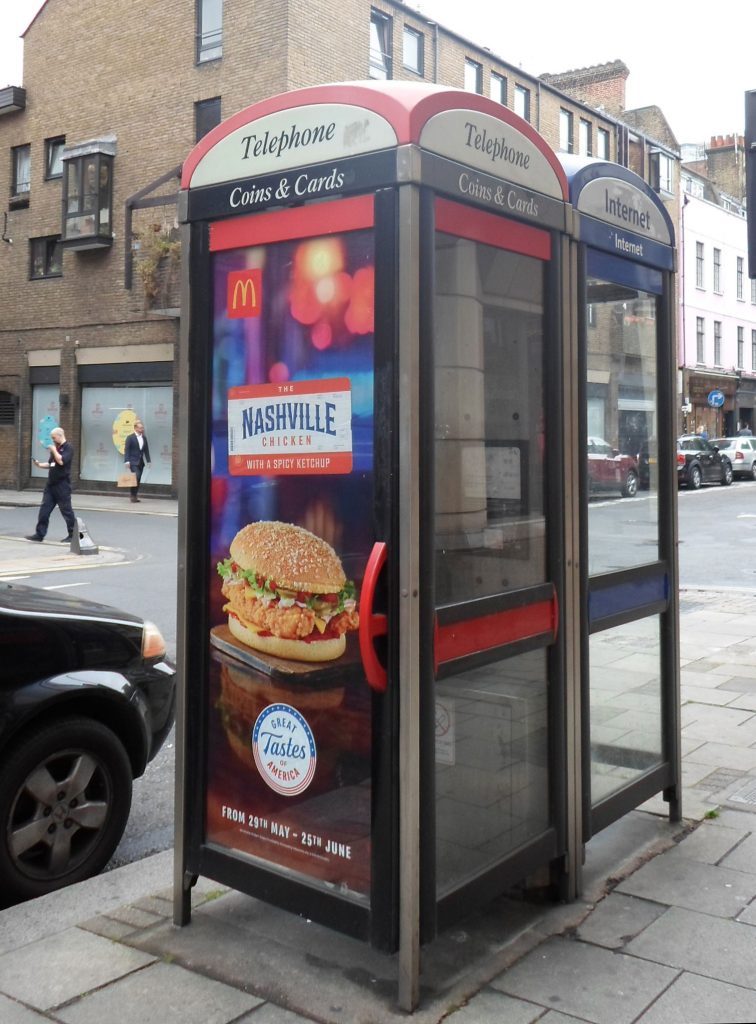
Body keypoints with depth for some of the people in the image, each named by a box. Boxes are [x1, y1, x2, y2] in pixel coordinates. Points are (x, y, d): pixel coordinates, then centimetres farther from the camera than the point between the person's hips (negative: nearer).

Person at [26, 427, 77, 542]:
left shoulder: (68, 447, -9)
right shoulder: (56, 448, 15)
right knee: (44, 509, 5)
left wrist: (54, 450, -13)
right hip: (51, 484, 8)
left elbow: (61, 461, -23)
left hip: (62, 485, -8)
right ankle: (40, 534, 8)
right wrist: (39, 464, 6)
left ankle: (73, 535, 9)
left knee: (66, 510, -1)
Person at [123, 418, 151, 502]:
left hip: (141, 462, 6)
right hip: (133, 462, -6)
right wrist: (127, 461, -15)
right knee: (136, 477, -16)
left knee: (138, 479, 4)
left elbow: (146, 450, 14)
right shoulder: (130, 437, -5)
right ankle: (133, 495, -9)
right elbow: (126, 450, -7)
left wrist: (148, 461, 10)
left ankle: (134, 495, 10)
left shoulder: (144, 438, 12)